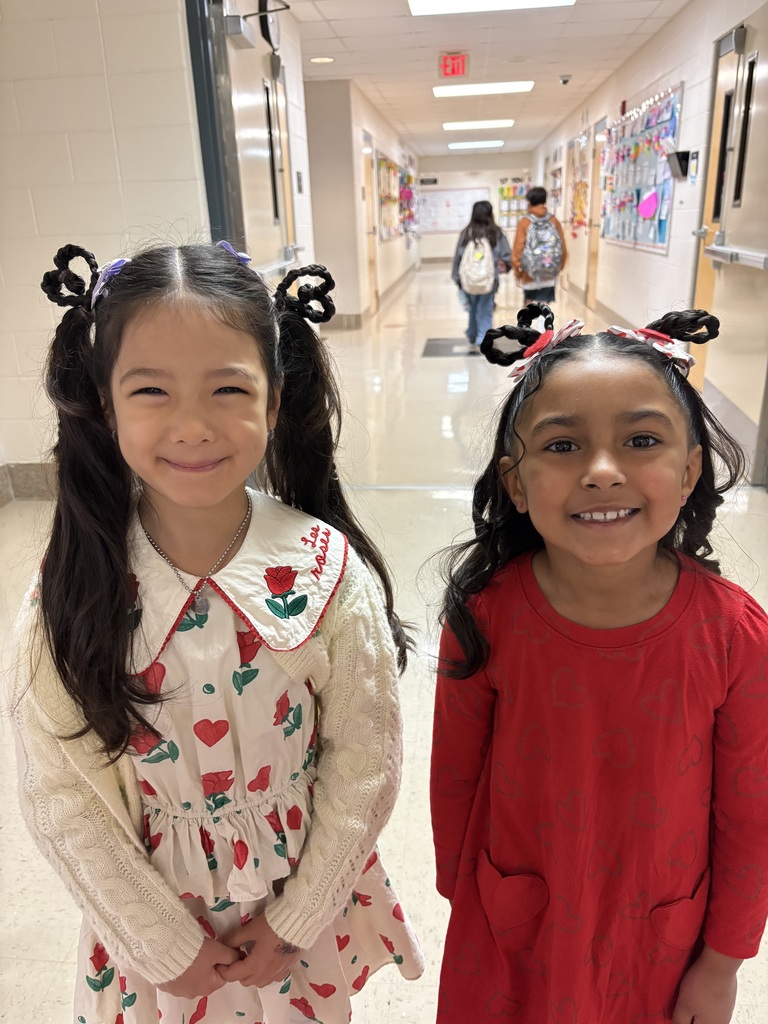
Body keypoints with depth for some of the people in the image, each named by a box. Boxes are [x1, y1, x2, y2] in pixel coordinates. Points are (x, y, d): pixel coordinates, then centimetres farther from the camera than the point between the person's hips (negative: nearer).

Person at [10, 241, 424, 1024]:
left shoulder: (329, 571, -22)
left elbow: (363, 765, -13)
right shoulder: (72, 590, -20)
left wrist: (294, 921, -7)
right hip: (152, 917, 1)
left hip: (303, 903, 0)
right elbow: (59, 794, -12)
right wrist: (168, 944, -7)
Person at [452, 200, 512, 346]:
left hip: (469, 281, 2)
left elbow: (458, 256, -2)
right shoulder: (497, 233, -9)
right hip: (489, 282, -2)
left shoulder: (466, 233, -7)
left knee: (473, 309, 22)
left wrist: (457, 278, 8)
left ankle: (472, 336, 40)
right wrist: (504, 266, 16)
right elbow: (506, 257, -5)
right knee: (485, 312, 7)